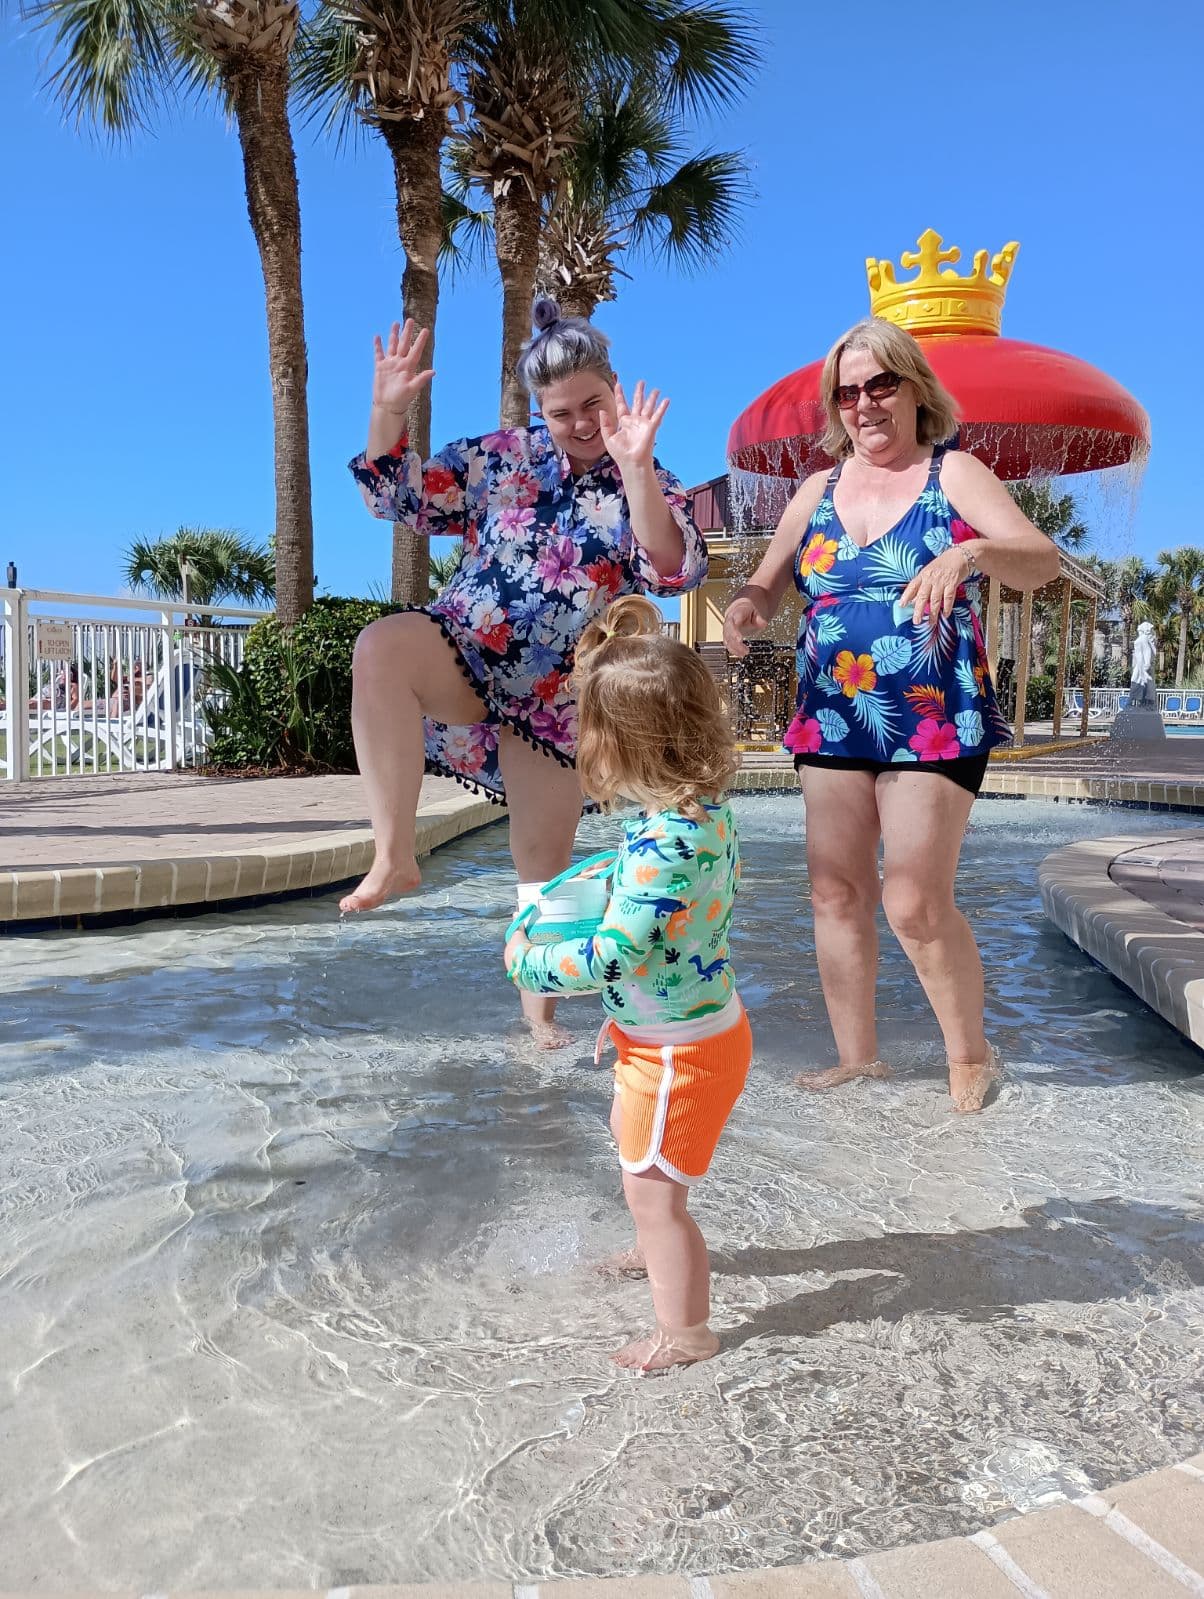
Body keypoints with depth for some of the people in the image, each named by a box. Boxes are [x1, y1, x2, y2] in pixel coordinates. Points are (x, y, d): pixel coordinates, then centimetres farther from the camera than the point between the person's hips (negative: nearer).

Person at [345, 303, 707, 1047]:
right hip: (462, 656, 1)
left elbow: (677, 573, -21)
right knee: (382, 645, -34)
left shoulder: (650, 487, -2)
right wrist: (388, 412, -9)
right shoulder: (501, 456, 3)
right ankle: (395, 855, -30)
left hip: (556, 702, 0)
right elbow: (400, 497, 7)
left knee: (544, 860, 6)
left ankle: (540, 1002, 30)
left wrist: (635, 467, -30)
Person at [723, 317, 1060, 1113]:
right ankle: (858, 1056, 18)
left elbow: (1044, 561, -13)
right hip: (834, 720, 5)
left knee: (916, 903, -9)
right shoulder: (819, 490, 12)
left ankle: (971, 1054, 14)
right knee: (837, 892, 4)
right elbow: (768, 584, 11)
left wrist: (976, 552, -34)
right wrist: (746, 604, -13)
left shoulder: (955, 473, 0)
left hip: (935, 720, -4)